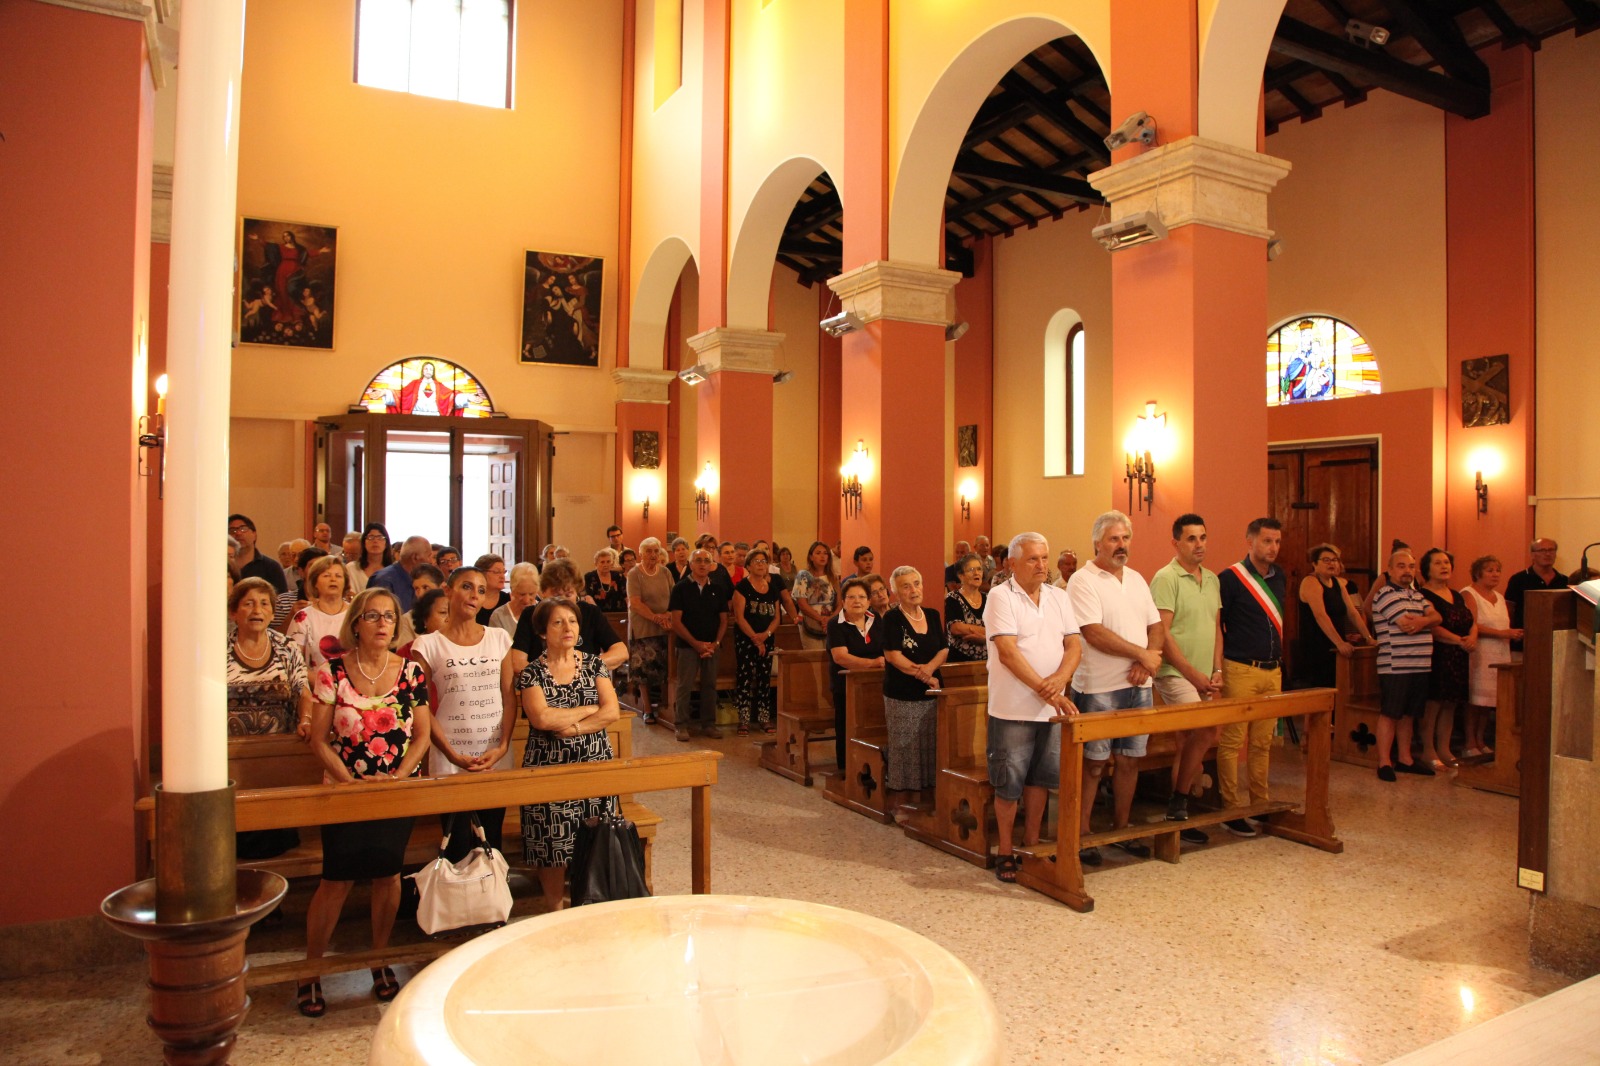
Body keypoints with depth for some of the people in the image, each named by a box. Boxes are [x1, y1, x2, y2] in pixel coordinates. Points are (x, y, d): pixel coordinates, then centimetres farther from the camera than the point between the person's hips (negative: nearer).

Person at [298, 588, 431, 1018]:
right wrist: (351, 781, -13)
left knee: (387, 874, 10)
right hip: (344, 789, -2)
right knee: (337, 878, -1)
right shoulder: (332, 671, -7)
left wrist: (398, 777, -11)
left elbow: (422, 735, 2)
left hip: (398, 790, 2)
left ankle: (380, 961, 28)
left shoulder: (410, 672, -2)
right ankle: (310, 973, 17)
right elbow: (319, 739, -4)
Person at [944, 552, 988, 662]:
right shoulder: (953, 599, -1)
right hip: (960, 661, -3)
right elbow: (956, 628, -17)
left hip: (987, 660, 3)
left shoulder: (988, 599, 10)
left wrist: (982, 637, -17)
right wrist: (989, 632, -10)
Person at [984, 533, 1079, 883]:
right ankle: (1005, 852, 17)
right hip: (1013, 708, -5)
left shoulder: (1059, 597, 9)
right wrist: (1045, 690, -22)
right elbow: (1008, 652, -17)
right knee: (1008, 784, 3)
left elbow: (1074, 646, 4)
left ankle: (1031, 844, 28)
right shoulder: (1001, 597, -9)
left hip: (1052, 708, 5)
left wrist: (1060, 678, -16)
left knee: (1041, 778, 14)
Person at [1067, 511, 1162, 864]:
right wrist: (1142, 654, -14)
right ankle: (1081, 836, 10)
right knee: (1093, 764, 0)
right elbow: (1095, 634, -18)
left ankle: (1121, 829, 25)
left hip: (1138, 686, 6)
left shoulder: (1137, 579, 14)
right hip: (1098, 689, -6)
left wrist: (1146, 662, -7)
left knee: (1129, 760, 12)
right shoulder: (1083, 581, -9)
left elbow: (1156, 626, 11)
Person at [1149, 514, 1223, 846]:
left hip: (1204, 678, 7)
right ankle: (1178, 802, -7)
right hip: (1175, 674, -7)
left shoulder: (1212, 579, 13)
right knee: (1208, 729, -22)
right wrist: (1194, 674, -14)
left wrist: (1216, 672, 4)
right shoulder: (1166, 578, -11)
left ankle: (1179, 815, 18)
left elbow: (1216, 628, 16)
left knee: (1188, 746, 10)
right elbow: (1161, 634, -15)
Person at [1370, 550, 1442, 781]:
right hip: (1395, 666, -8)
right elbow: (1407, 625, -16)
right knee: (1389, 714, -5)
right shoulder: (1386, 594, -8)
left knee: (1409, 714, 13)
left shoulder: (1417, 595, 20)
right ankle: (1384, 762, -1)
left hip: (1420, 666, 8)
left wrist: (1421, 621, -13)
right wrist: (1426, 620, 3)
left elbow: (1437, 617, 7)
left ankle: (1405, 759, 21)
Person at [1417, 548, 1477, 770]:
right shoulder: (1423, 596, -7)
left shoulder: (1457, 596, 18)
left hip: (1458, 658, 8)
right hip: (1436, 655, -8)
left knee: (1450, 703, 10)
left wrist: (1472, 637, -7)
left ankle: (1444, 749, 17)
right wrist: (1459, 641, -19)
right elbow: (1432, 628, -16)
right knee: (1433, 703, -6)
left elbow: (1473, 621, 13)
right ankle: (1428, 750, 2)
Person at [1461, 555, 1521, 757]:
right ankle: (1470, 743, -2)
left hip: (1499, 656, 7)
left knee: (1489, 701, 5)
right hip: (1478, 655, -7)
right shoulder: (1468, 594, -5)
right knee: (1474, 700, -7)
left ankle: (1481, 741, 13)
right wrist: (1501, 634, -19)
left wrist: (1513, 634, 5)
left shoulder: (1499, 597, 21)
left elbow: (1504, 626, 24)